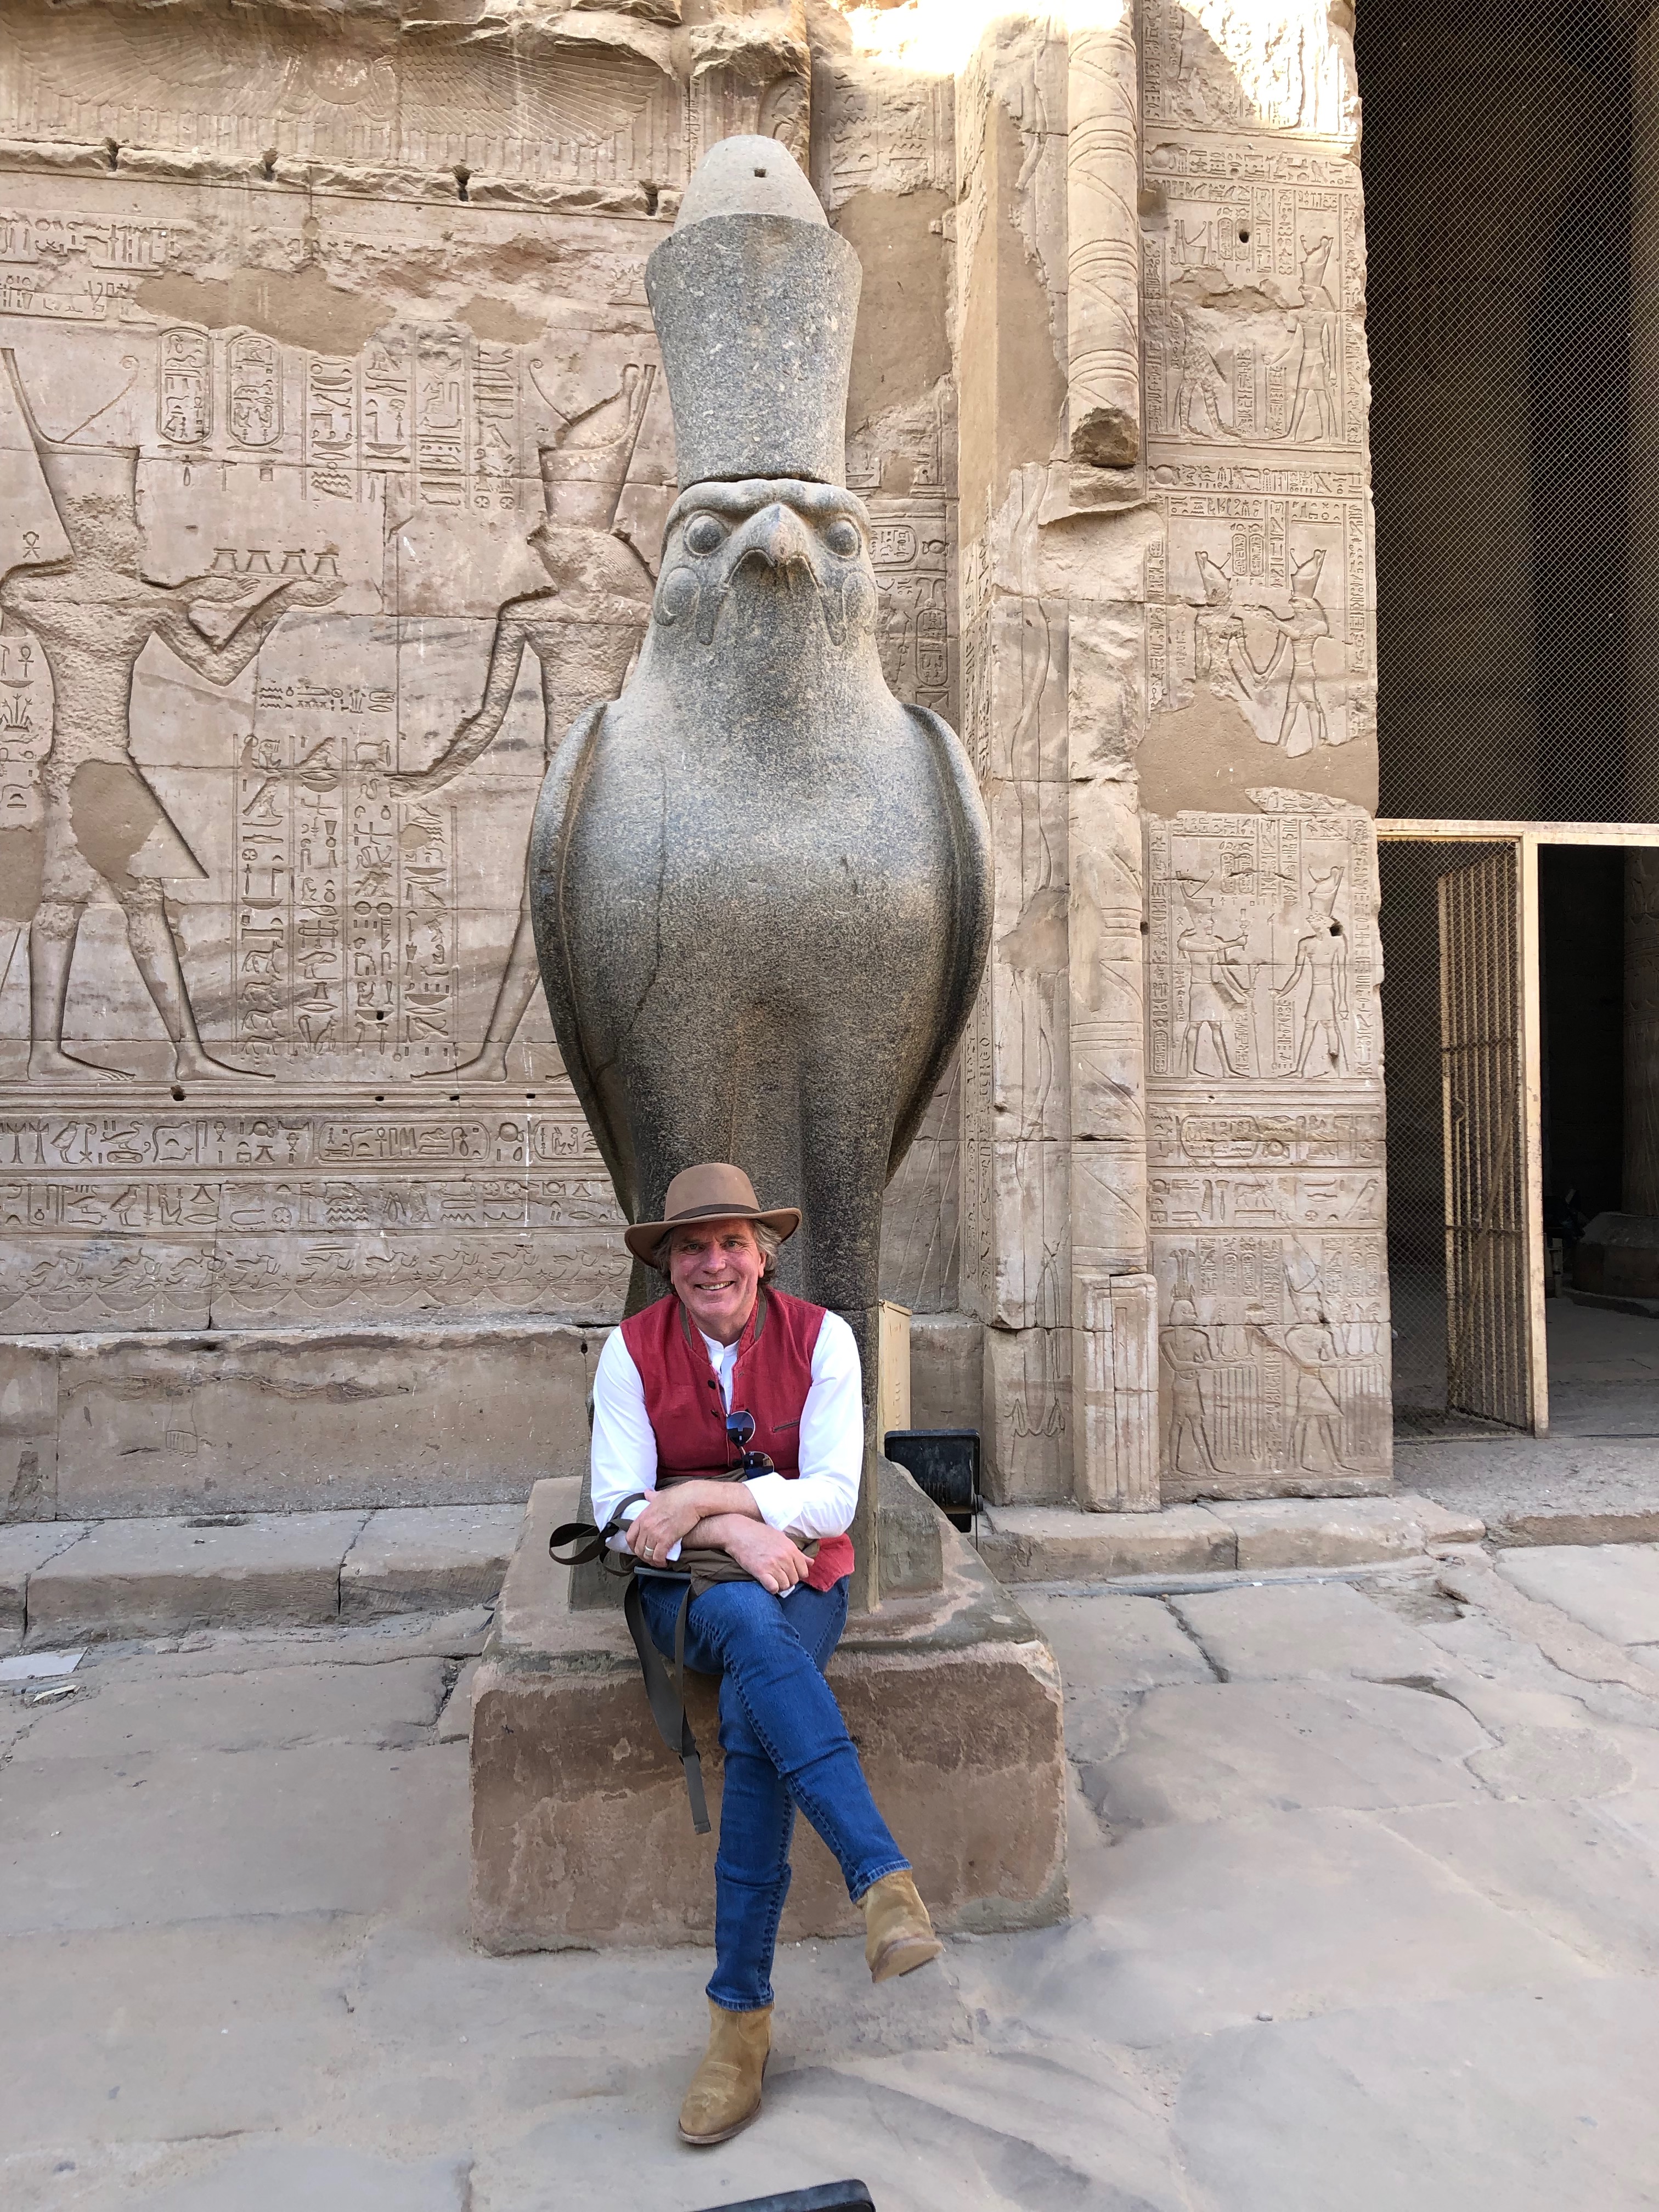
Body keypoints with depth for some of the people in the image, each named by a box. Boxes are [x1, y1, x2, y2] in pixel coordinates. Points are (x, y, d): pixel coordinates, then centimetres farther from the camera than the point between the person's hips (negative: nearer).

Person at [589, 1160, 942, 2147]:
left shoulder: (821, 1337, -6)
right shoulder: (633, 1350, -4)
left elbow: (833, 1500, -11)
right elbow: (621, 1513, -8)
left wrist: (705, 1495, -22)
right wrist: (730, 1536, -24)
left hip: (799, 1579, 0)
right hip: (687, 1591, 0)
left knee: (755, 1719, -30)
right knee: (751, 1624, -36)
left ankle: (743, 2011, -21)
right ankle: (884, 1875, -41)